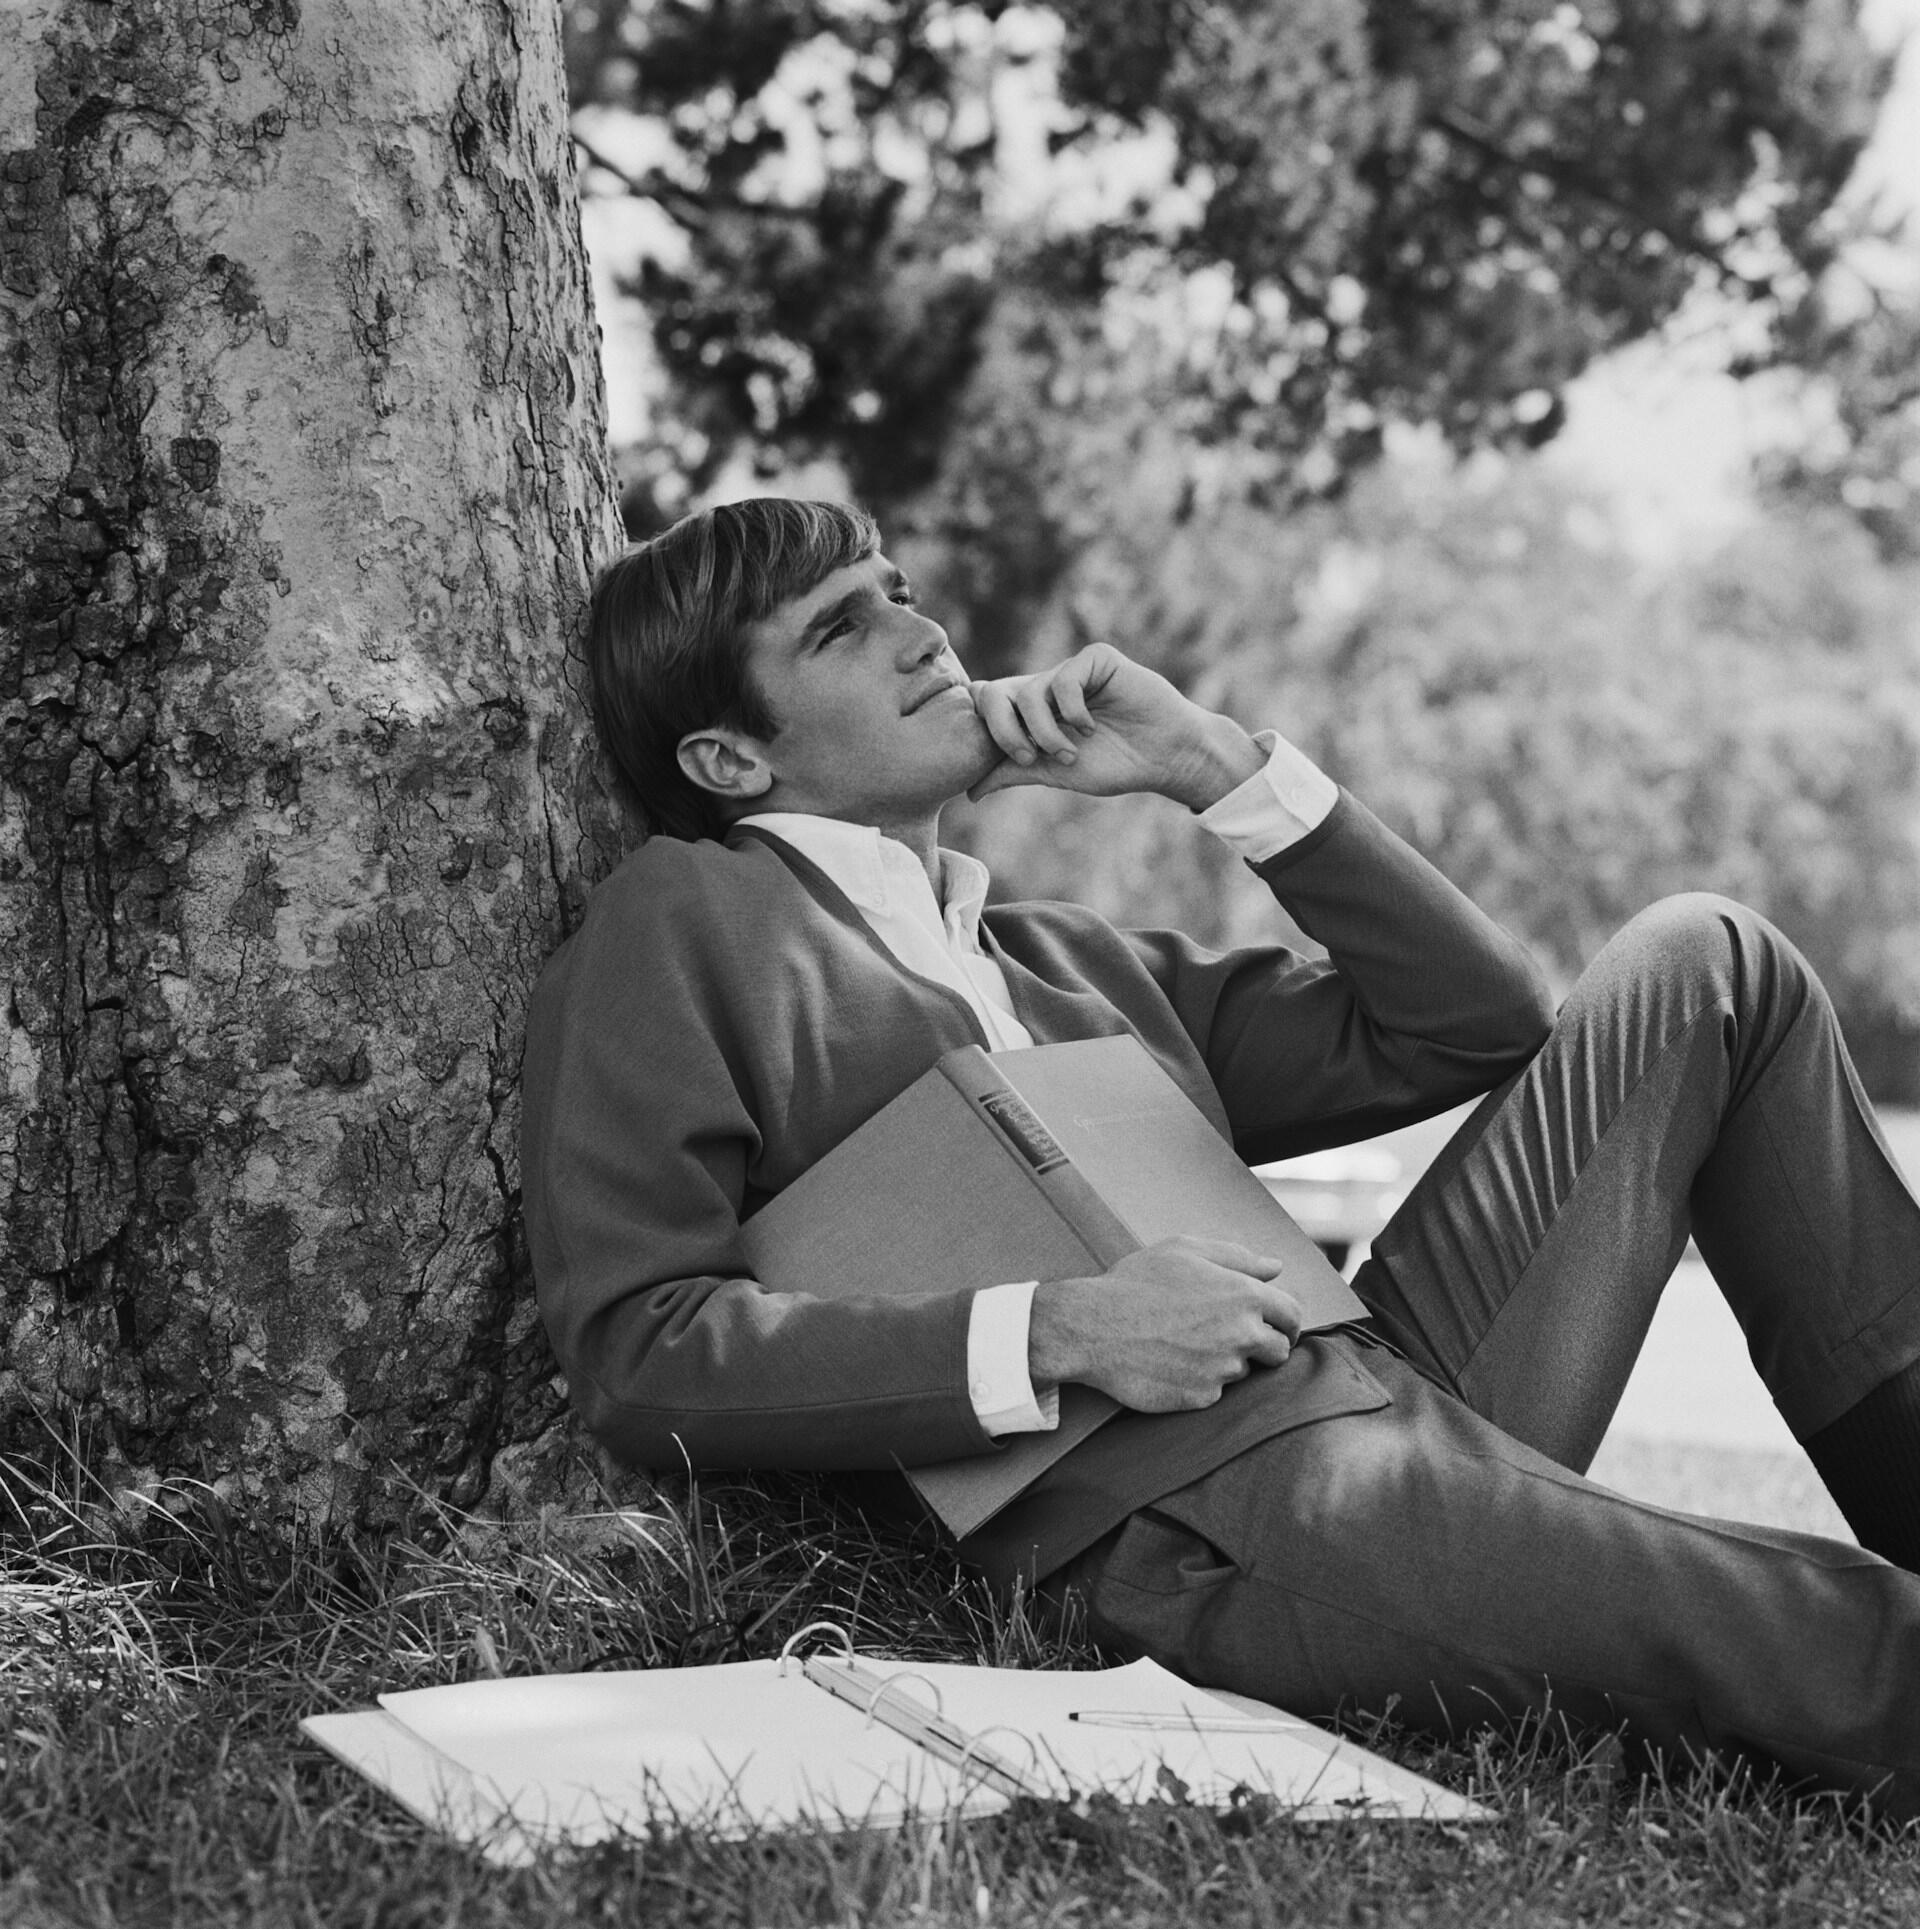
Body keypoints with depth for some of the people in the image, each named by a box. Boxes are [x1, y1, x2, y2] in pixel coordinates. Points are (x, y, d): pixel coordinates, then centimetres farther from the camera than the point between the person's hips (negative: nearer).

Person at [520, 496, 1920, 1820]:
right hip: (1179, 1519, -8)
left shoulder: (1075, 962, 26)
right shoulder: (678, 925, 6)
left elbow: (1477, 1026, 25)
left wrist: (1216, 768, 15)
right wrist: (1052, 1334, -16)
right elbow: (635, 1355, -7)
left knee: (1707, 965, 11)